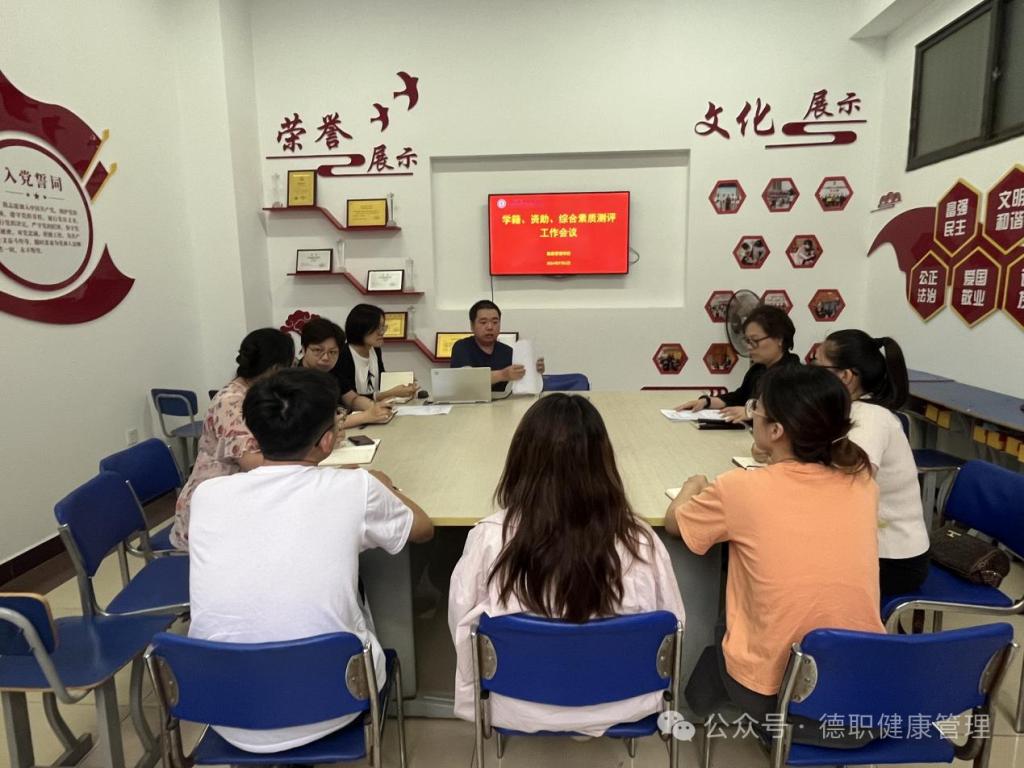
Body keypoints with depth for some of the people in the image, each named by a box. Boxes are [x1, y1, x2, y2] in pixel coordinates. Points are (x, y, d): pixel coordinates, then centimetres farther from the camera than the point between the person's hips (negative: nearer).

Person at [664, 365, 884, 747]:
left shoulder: (739, 489, -18)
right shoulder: (861, 482, -7)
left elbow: (673, 521, 4)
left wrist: (693, 486, 22)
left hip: (773, 694, -3)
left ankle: (707, 701, 49)